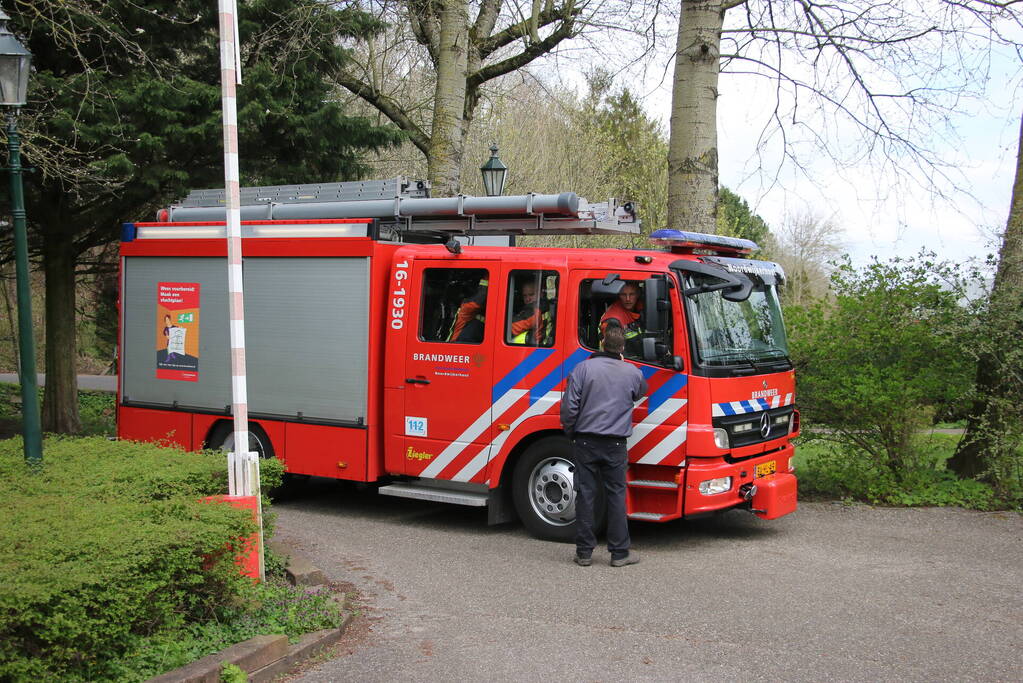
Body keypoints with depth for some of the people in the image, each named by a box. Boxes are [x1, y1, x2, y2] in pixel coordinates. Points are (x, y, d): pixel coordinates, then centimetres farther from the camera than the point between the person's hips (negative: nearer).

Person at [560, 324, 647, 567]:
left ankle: (584, 552, 9)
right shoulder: (632, 372, 2)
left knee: (585, 495, 4)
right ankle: (620, 553, 10)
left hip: (585, 442, 0)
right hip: (615, 445, 0)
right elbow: (641, 393, 27)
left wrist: (571, 433, 10)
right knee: (617, 496, 7)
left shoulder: (584, 368, -3)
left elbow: (569, 406, -6)